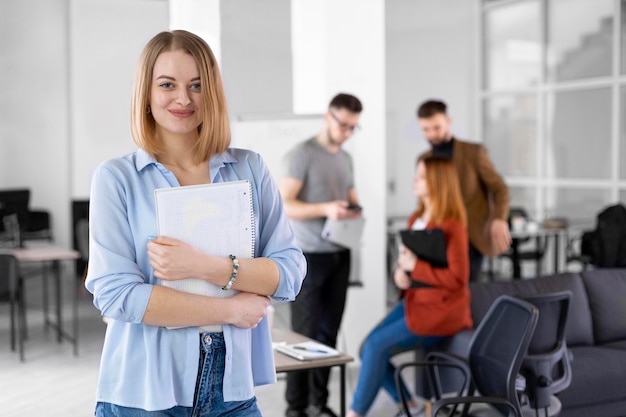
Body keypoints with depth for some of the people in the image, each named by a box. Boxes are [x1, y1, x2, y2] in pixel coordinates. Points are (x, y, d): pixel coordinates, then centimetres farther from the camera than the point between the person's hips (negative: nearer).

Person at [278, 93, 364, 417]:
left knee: (328, 332, 9)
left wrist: (355, 211, -1)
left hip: (340, 255, 6)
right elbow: (284, 205, -14)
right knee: (305, 333, -1)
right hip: (309, 255, -6)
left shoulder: (346, 159, 15)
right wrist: (325, 209, -25)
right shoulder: (301, 154, -7)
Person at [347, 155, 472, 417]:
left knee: (377, 346, -18)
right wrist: (399, 273, -7)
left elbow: (458, 279, -20)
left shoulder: (452, 226, -15)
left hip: (439, 311, -8)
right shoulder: (416, 219, 10)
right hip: (413, 300, 8)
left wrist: (415, 266, -21)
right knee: (368, 349, -4)